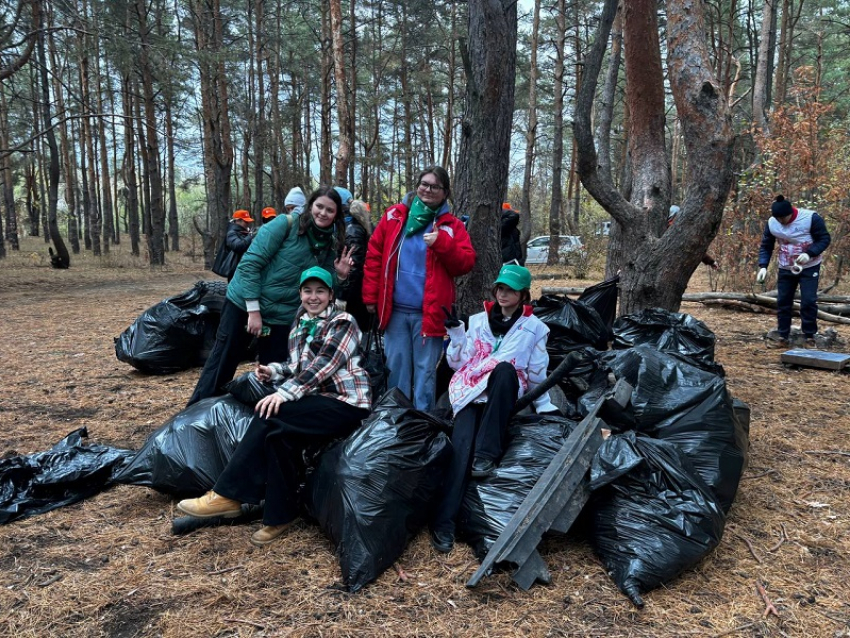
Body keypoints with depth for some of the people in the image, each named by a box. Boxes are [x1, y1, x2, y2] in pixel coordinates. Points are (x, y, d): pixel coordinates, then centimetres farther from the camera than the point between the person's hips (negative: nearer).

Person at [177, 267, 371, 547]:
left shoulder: (343, 323, -5)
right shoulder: (300, 324, 18)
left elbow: (323, 365, -18)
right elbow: (297, 367, 21)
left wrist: (285, 392, -27)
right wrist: (274, 371, -1)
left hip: (346, 403, -7)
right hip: (317, 401, 7)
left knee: (270, 416, -24)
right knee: (280, 433, -24)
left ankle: (227, 494, -16)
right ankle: (280, 514, -15)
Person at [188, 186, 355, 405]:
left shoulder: (331, 248, 4)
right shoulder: (285, 224, -11)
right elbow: (250, 263, -15)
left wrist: (340, 276, -11)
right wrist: (253, 310, -19)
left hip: (281, 317, 4)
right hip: (243, 305, -4)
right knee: (221, 364, 5)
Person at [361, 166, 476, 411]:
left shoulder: (452, 225, 4)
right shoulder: (395, 215, 7)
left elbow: (466, 263, -3)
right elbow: (374, 255, 6)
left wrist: (441, 242, -18)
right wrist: (370, 296, 1)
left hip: (429, 312, -2)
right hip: (395, 309, 2)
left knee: (426, 371, 5)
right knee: (395, 368, 9)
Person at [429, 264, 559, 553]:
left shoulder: (535, 328, 15)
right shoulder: (478, 321, 18)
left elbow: (537, 374, 16)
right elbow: (459, 363, 14)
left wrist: (545, 406, 6)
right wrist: (455, 332, 1)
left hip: (506, 395, -1)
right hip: (471, 391, 1)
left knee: (505, 368, -37)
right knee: (462, 443, -28)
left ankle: (488, 453, -33)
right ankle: (444, 521, -37)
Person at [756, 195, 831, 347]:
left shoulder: (811, 218, -20)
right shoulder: (771, 223, -10)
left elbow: (825, 238, -12)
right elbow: (765, 246, -1)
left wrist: (809, 254, -28)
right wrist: (763, 266, -15)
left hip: (809, 267, -3)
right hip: (785, 268, 3)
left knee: (808, 301, -7)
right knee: (783, 301, 4)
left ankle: (810, 336, 7)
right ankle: (783, 336, 15)